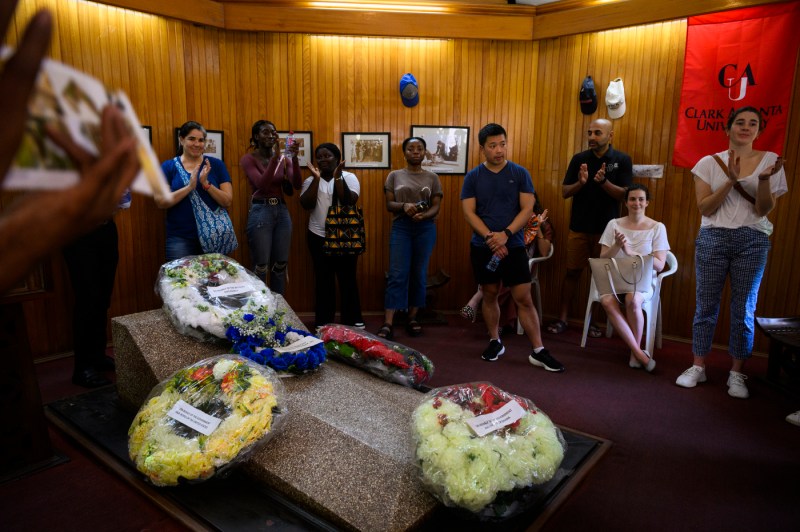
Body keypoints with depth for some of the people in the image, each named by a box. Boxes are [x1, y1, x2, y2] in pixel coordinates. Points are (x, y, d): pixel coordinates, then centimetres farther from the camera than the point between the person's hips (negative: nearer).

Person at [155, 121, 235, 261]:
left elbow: (227, 201, -3)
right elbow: (160, 202, -6)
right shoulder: (169, 166, 3)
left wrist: (206, 184, -17)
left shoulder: (216, 165, 3)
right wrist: (189, 187, -17)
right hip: (180, 238, -1)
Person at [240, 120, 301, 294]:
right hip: (260, 212, -5)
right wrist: (275, 157, -24)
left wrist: (294, 158, -18)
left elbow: (297, 185, -6)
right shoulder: (248, 159, -4)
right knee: (260, 267, -1)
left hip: (282, 211, 5)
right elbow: (262, 185, -19)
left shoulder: (284, 159, 8)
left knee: (280, 265, 10)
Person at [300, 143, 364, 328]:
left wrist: (337, 177, -20)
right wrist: (316, 178, -15)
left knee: (348, 278, 4)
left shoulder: (349, 177, 1)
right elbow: (306, 205, -9)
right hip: (318, 236, 2)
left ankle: (353, 319, 16)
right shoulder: (311, 180, 6)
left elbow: (349, 202, -14)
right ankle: (323, 321, 20)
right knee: (323, 279, 9)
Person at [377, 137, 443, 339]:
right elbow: (389, 204, 1)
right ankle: (388, 324, -7)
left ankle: (412, 319, 17)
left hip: (425, 229, 1)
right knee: (397, 274, -7)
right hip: (401, 228, -1)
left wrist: (424, 215, -19)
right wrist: (404, 205, -20)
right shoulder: (394, 176, 7)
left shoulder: (432, 177, 8)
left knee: (419, 274, 6)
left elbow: (436, 207, 2)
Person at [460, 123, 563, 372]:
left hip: (513, 246, -1)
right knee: (490, 295, 11)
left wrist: (505, 234, -18)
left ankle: (538, 351, 5)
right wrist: (490, 238, -17)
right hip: (483, 247, 1)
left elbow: (527, 208, -5)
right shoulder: (473, 177, 2)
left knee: (524, 298, -2)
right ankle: (495, 342, 28)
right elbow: (469, 212, -4)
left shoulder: (519, 173, 1)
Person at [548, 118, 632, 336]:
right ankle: (562, 318, 12)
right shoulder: (579, 159, 3)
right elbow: (564, 192, 1)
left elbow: (625, 194, -8)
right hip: (579, 227, 1)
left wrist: (603, 181, -24)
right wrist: (580, 183, -19)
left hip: (606, 228, -1)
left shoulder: (622, 160, -2)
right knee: (572, 272, 4)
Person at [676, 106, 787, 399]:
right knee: (705, 306, 4)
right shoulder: (709, 162, 2)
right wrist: (731, 180, -16)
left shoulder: (769, 160, 3)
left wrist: (764, 179, -19)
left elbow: (764, 210, -3)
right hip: (713, 238, 0)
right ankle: (698, 367, 16)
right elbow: (705, 207, -5)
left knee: (744, 310, 5)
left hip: (752, 241, 0)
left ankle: (736, 374, 16)